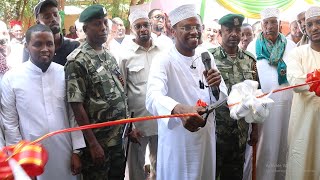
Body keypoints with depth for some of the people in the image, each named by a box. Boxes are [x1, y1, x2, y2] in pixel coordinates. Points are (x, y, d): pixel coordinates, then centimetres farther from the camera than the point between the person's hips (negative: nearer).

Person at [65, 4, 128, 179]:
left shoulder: (109, 56, 7)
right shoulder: (77, 61, -16)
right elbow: (77, 106, -18)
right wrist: (93, 144, -18)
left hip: (118, 137, 7)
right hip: (97, 140, -7)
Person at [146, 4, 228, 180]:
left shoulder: (206, 56, 2)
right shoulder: (163, 60, -15)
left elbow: (221, 99, 3)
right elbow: (153, 98, -33)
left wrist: (216, 88, -20)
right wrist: (180, 110, -53)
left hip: (207, 138, 5)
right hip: (177, 141, -5)